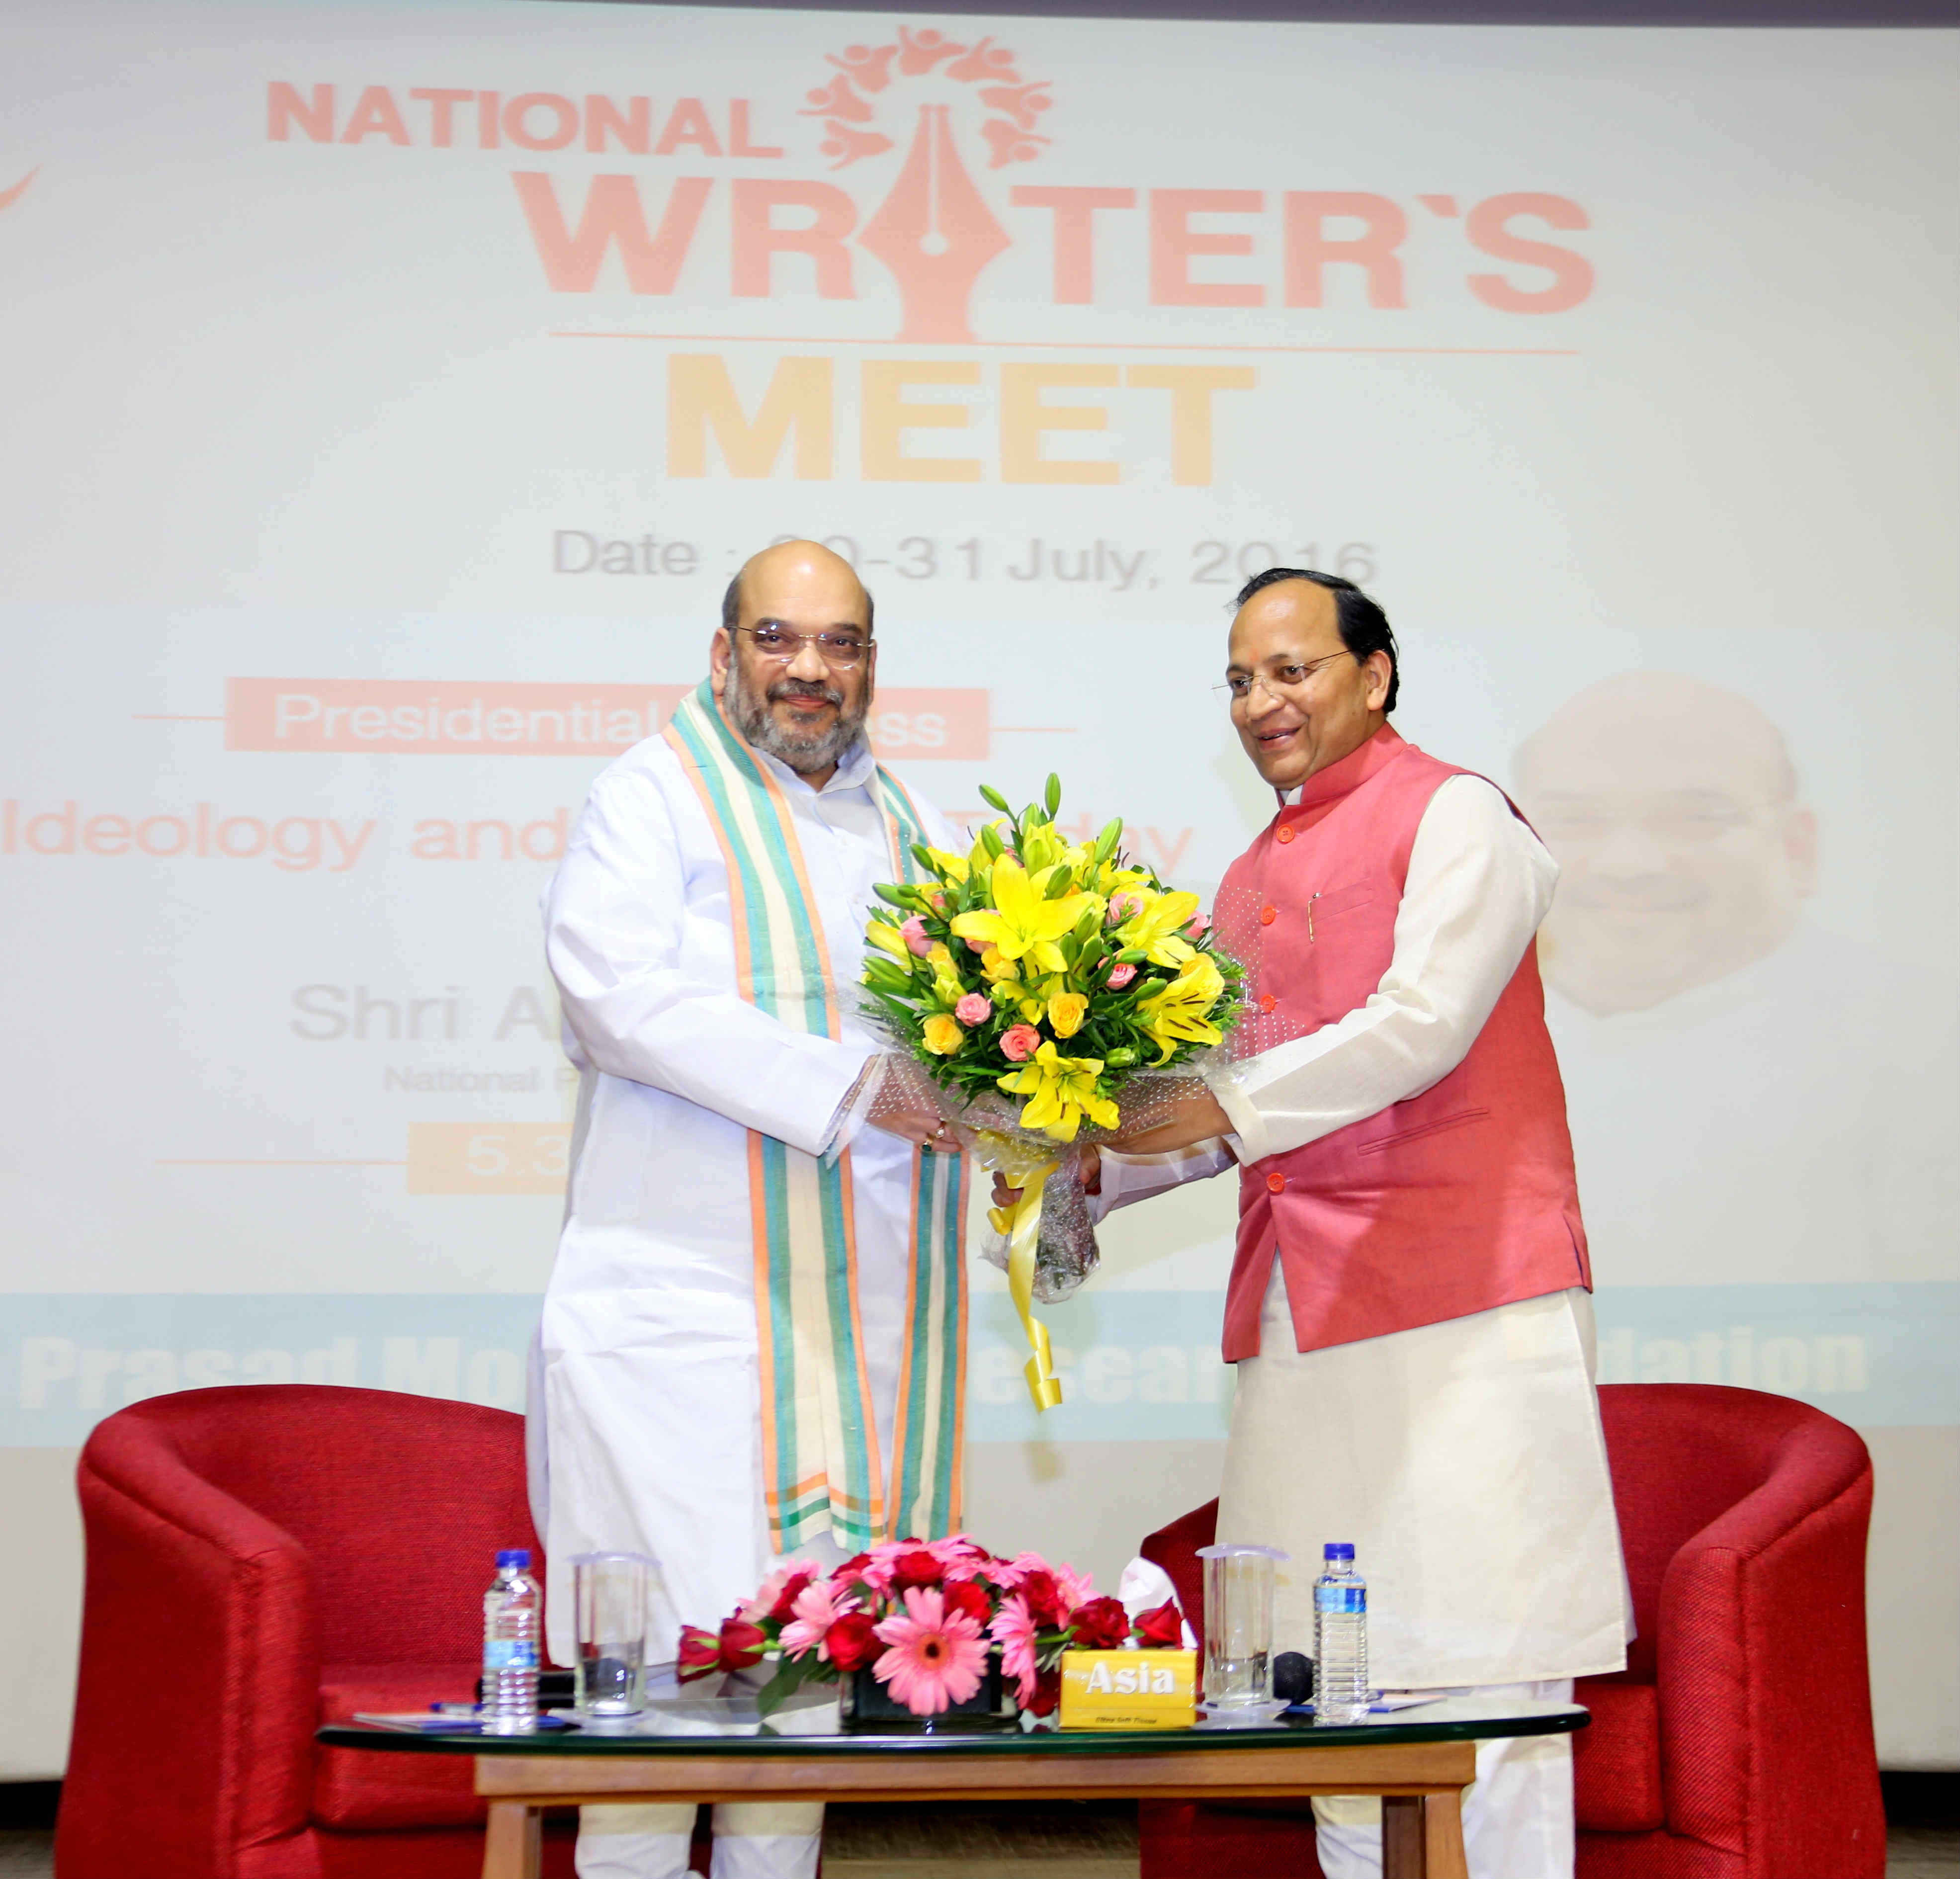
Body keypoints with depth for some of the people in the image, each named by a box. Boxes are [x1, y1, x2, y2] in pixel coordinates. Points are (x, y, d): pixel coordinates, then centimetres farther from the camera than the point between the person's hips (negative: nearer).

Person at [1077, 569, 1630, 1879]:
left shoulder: (1455, 816, 0)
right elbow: (1221, 1107, 23)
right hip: (1298, 1313, 7)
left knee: (1476, 1663, -6)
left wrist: (1227, 1109, -19)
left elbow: (1421, 1026, -14)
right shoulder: (1250, 884, 23)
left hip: (1458, 1296, -7)